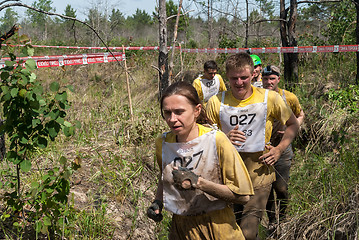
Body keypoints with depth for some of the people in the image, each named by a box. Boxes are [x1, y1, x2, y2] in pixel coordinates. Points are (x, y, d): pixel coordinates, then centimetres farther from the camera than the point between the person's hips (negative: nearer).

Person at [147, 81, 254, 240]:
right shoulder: (162, 143, -4)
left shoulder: (216, 140, -18)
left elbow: (242, 195, -17)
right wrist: (158, 202, 1)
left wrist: (199, 182, -26)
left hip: (216, 227, -4)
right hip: (180, 227, 4)